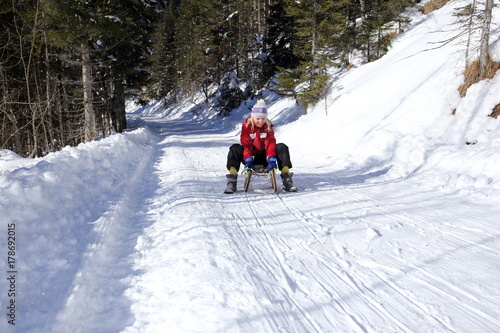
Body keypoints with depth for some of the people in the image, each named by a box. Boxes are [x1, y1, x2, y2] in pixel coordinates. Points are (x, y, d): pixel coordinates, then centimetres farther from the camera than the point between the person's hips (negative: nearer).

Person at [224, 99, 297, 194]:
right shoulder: (246, 125, -10)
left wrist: (271, 159, -33)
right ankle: (232, 182, -35)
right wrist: (248, 160, -34)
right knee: (235, 149, -30)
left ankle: (287, 181, -26)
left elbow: (270, 143, -16)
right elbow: (245, 144, -19)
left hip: (263, 157, 2)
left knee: (282, 147, -21)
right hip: (249, 155, -1)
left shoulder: (269, 126, -4)